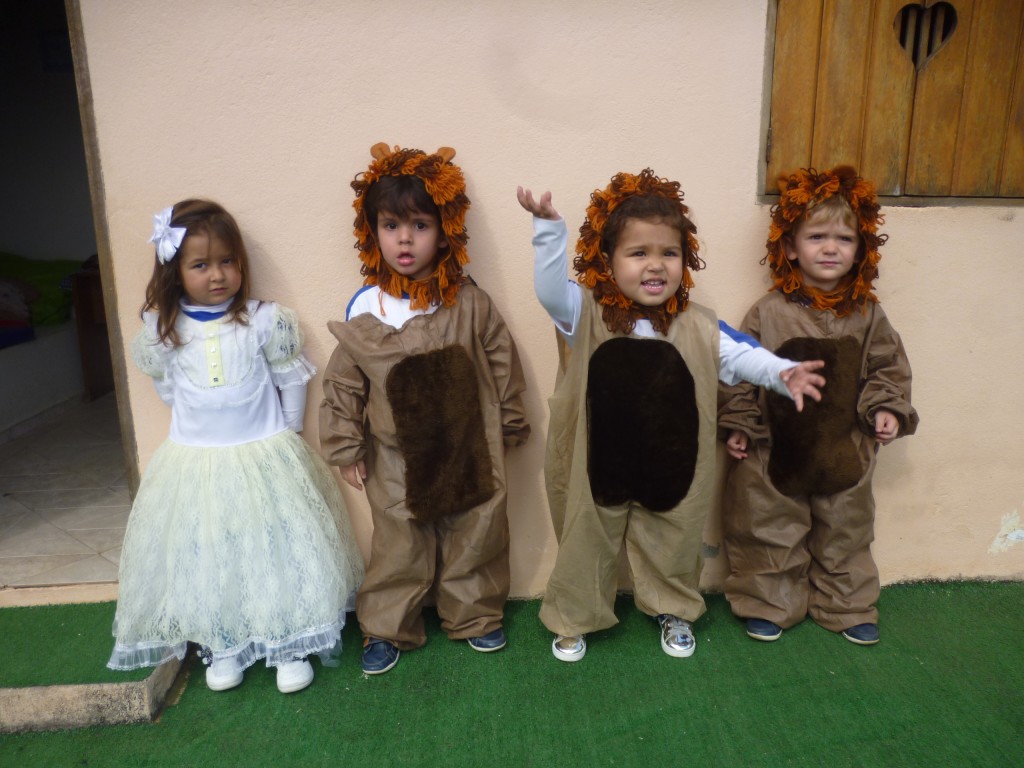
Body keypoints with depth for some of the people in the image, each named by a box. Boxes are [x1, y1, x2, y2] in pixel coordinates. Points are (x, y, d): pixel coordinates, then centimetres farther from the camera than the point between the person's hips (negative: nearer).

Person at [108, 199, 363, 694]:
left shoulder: (265, 320, -11)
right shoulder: (163, 329, -4)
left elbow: (291, 380, -1)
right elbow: (167, 387, 11)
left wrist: (283, 438, 4)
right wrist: (203, 426, 12)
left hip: (266, 459, -2)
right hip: (195, 465, 2)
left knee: (278, 548, 5)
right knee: (205, 558, 11)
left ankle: (290, 645, 22)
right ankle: (221, 647, 31)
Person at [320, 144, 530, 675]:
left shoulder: (469, 304, -9)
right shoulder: (364, 310, -8)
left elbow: (503, 366, 1)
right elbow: (342, 383, 0)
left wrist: (509, 426, 7)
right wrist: (345, 448, 3)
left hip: (470, 451, 1)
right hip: (395, 459, 0)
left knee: (474, 539, 15)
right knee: (399, 549, 13)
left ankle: (474, 617, 39)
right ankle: (387, 630, 35)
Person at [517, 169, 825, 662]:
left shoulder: (698, 327, -7)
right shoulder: (586, 316, -14)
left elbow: (741, 355, -7)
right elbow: (550, 289, -28)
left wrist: (782, 372, -26)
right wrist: (548, 229, -41)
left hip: (671, 475, 2)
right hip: (596, 470, -1)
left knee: (671, 549, 23)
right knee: (585, 548, 18)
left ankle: (674, 612, 51)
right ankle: (573, 619, 42)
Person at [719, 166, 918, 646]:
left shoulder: (867, 314, 0)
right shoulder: (768, 313, -9)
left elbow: (888, 367, 8)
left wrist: (886, 408, -7)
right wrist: (737, 424, -8)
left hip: (845, 449, 3)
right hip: (776, 448, -3)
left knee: (844, 533, 19)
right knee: (772, 532, 10)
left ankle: (847, 607, 39)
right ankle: (770, 605, 30)